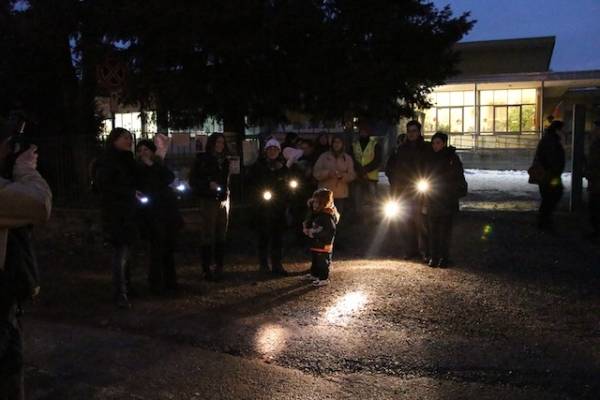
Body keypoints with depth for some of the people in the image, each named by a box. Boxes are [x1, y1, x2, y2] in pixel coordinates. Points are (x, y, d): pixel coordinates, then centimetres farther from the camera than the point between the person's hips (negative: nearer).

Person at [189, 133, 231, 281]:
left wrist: (226, 194, 13)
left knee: (222, 234, 6)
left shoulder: (225, 160, 14)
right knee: (208, 234, -6)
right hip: (209, 201, -5)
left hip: (223, 200, 6)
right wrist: (208, 184, -17)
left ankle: (219, 267, 12)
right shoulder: (202, 159, -3)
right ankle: (207, 270, -3)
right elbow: (193, 180, -4)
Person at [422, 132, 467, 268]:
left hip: (447, 202, -3)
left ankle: (444, 257, 10)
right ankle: (433, 256, 10)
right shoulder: (430, 158, 9)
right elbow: (425, 177, 15)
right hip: (431, 201, 3)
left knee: (445, 230, 1)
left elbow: (459, 180, -2)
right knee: (432, 230, 3)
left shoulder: (452, 158, -2)